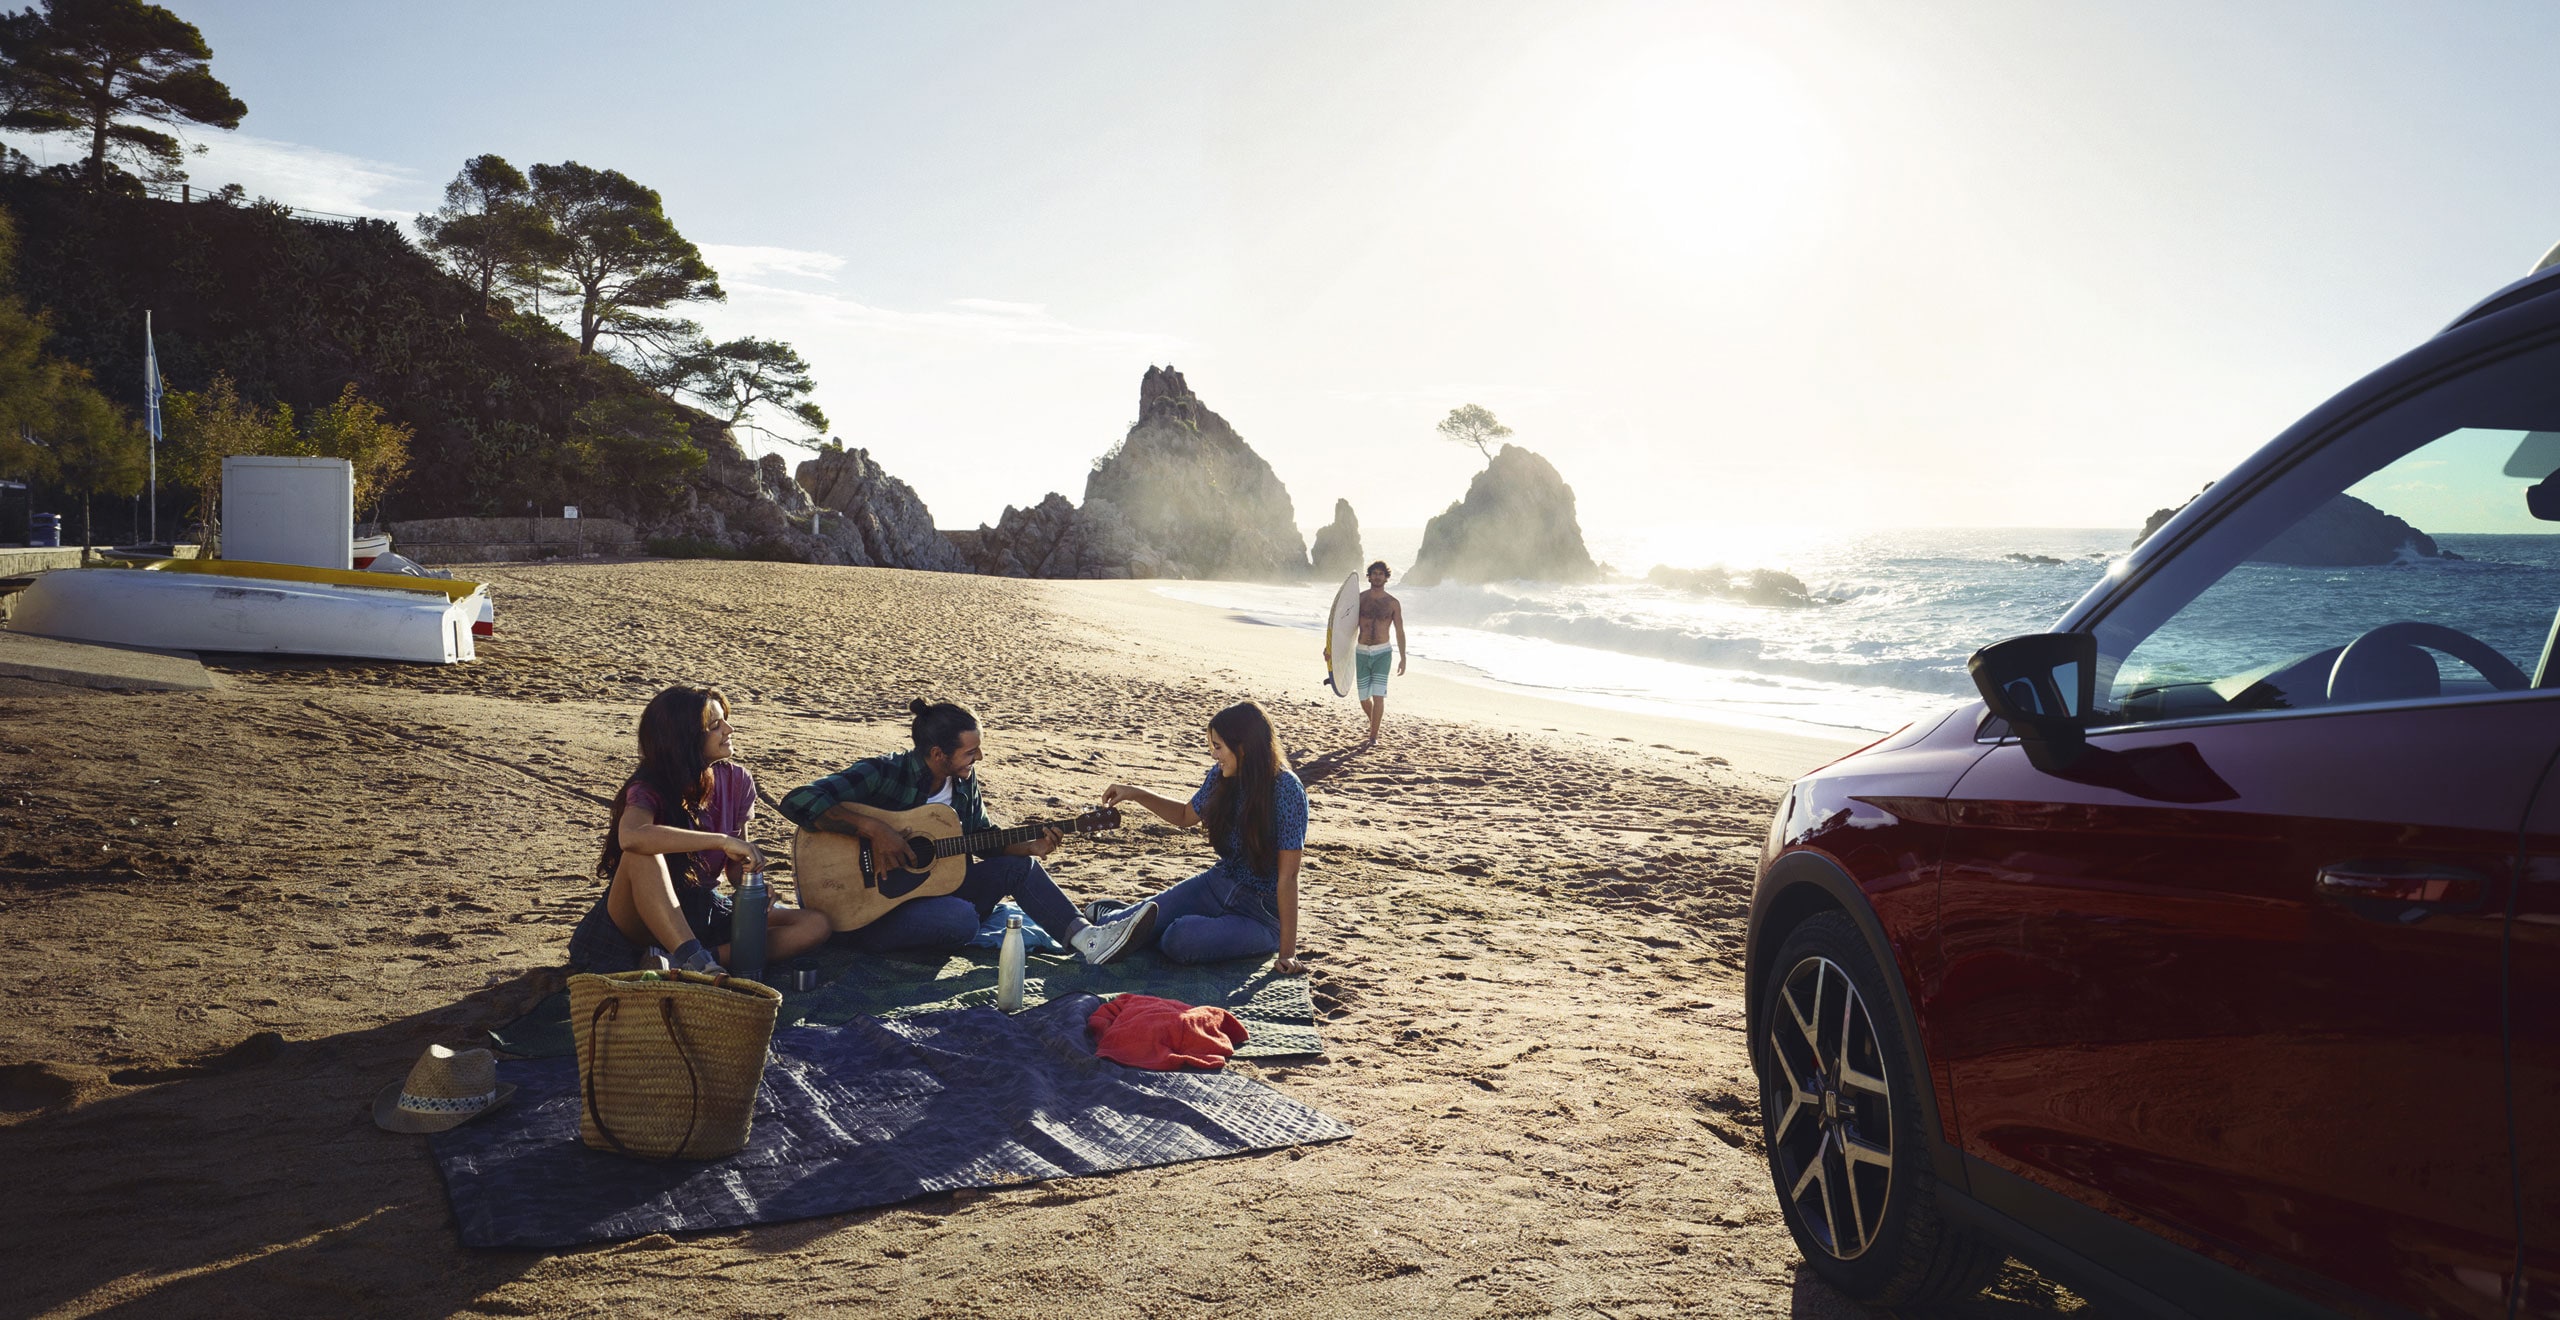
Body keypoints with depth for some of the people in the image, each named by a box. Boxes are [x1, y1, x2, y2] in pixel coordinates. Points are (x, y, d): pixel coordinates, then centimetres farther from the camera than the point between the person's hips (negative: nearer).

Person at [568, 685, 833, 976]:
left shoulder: (736, 781, -1)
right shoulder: (649, 789, -17)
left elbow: (736, 864, 7)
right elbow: (630, 836, -43)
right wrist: (722, 840, -44)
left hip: (703, 909, 6)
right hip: (643, 916, -6)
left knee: (815, 925, -16)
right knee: (643, 852, -37)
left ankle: (677, 962, -28)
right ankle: (693, 959, -40)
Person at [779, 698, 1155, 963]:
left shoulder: (964, 780, 1)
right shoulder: (882, 774, -21)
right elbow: (798, 801, -31)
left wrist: (1030, 847, -3)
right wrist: (874, 828, -36)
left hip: (934, 888, 8)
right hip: (871, 911, -8)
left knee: (1018, 865, -3)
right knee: (962, 918, -36)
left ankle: (1087, 938, -11)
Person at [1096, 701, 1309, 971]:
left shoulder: (1285, 791, -22)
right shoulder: (1221, 777, -4)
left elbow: (1287, 878, -22)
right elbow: (1186, 816, 19)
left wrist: (1287, 952, -22)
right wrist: (1135, 795, 6)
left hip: (1262, 912, -5)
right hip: (1217, 885, 5)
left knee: (1182, 938, -31)